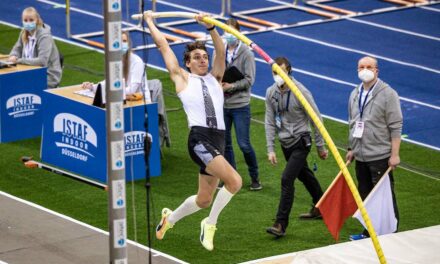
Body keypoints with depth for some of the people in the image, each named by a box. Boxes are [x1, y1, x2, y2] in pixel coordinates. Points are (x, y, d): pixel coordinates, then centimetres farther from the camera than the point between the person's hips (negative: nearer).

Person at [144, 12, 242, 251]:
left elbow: (221, 51, 5)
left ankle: (170, 218, 41)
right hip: (200, 138, -6)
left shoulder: (214, 78, 20)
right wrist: (150, 22, 28)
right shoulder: (182, 78, 11)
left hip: (218, 140, 6)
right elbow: (163, 46, 17)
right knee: (234, 181, -22)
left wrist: (210, 27, -9)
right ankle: (210, 224, -3)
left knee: (204, 199, 14)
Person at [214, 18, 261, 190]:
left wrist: (231, 86, -16)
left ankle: (254, 177, 13)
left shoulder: (246, 53, -7)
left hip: (240, 105, -4)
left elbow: (249, 79, -10)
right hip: (222, 105, 4)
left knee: (244, 144, -4)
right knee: (224, 143, 10)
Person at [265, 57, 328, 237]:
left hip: (300, 143, -7)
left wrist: (320, 146, -6)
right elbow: (270, 122, 2)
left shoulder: (301, 92, -20)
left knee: (287, 179, -17)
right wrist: (270, 149, -3)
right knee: (304, 175, 23)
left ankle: (281, 224, -16)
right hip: (285, 142, 7)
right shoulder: (271, 93, -3)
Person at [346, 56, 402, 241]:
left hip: (380, 156, -7)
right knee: (365, 196, 13)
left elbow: (395, 127, -11)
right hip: (361, 156, 7)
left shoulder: (387, 94, -9)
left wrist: (394, 154, -15)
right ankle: (369, 231, 22)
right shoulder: (355, 95, 12)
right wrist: (351, 149, 20)